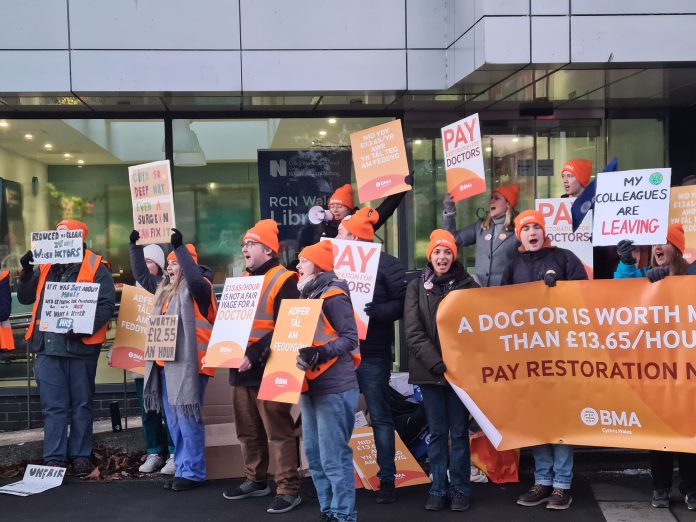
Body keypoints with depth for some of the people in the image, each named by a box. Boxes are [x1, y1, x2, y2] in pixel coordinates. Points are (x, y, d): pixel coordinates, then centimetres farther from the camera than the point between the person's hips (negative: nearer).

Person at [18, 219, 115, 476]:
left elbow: (107, 304, -10)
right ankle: (54, 458, 9)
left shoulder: (95, 267, -2)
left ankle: (81, 456, 15)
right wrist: (27, 271, 4)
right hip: (48, 347, 4)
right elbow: (25, 298, 19)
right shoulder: (46, 266, 14)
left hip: (81, 346, -4)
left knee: (81, 405, 7)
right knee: (53, 406, 4)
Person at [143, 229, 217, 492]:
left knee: (188, 418, -6)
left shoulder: (197, 288, -8)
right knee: (174, 420, 12)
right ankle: (182, 468, 21)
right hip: (165, 363, 9)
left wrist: (179, 246, -31)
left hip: (187, 362, -9)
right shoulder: (165, 290, 17)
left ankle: (193, 472, 2)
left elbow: (194, 277, -31)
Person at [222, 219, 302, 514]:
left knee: (278, 432, -5)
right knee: (248, 431, 15)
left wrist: (254, 355, -23)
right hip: (241, 369, 8)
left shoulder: (284, 281, -9)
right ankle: (255, 481, 29)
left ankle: (288, 490, 1)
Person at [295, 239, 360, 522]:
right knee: (314, 454, 13)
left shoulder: (333, 295, -11)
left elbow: (350, 338, -16)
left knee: (334, 457, -6)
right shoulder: (306, 295, 16)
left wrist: (320, 354, -28)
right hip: (310, 386, 9)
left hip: (334, 387, -9)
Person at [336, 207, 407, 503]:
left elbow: (403, 303, -12)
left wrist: (378, 311, -25)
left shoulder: (385, 263, -7)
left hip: (372, 353, -5)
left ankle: (387, 479, 13)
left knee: (379, 417, 4)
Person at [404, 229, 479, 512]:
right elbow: (413, 332, -2)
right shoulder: (416, 287, 5)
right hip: (429, 370, 1)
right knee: (437, 432, 7)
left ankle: (460, 489, 14)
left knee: (459, 432, 4)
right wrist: (437, 363, -14)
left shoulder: (468, 285, 3)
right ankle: (439, 489, 16)